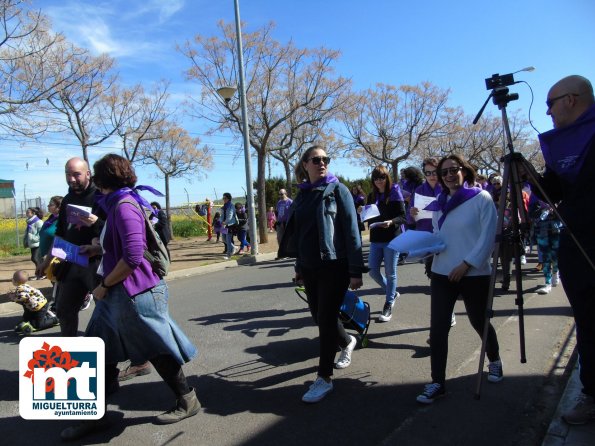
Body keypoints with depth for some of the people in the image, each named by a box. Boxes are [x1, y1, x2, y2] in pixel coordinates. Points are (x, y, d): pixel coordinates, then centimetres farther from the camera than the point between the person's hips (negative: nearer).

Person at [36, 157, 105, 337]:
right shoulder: (68, 200, 12)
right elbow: (60, 234, 21)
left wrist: (97, 223, -30)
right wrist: (47, 260, 22)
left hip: (98, 262, -7)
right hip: (71, 263, 7)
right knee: (64, 309, 16)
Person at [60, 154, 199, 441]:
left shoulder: (124, 206, -18)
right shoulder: (117, 204, 12)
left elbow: (133, 256, -25)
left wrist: (104, 284, -16)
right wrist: (99, 249, 22)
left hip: (134, 294, -10)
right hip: (118, 295, 10)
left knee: (156, 350, 4)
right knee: (103, 353, 14)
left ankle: (188, 401, 23)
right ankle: (95, 415, 28)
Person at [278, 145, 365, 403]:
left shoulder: (337, 190, -4)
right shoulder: (302, 195, 10)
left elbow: (352, 231, -9)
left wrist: (355, 270, -13)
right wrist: (299, 266, 17)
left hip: (334, 265, -5)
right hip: (309, 267, 6)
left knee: (326, 319, -3)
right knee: (319, 317, 14)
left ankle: (324, 378, 10)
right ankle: (347, 342, 44)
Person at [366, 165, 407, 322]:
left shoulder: (395, 193, -5)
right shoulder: (372, 196, 10)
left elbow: (403, 217, -9)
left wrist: (391, 222, -27)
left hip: (392, 239, -5)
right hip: (376, 239, 5)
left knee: (390, 273, 2)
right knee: (373, 271, 5)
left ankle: (388, 306, 15)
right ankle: (392, 293, 29)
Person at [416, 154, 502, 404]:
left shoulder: (481, 198, -6)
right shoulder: (439, 204, 10)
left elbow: (488, 236, -12)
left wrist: (466, 264, -18)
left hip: (475, 274, -4)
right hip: (441, 274, 4)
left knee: (479, 323, 15)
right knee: (437, 328, -3)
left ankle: (494, 361, 45)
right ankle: (437, 383, 7)